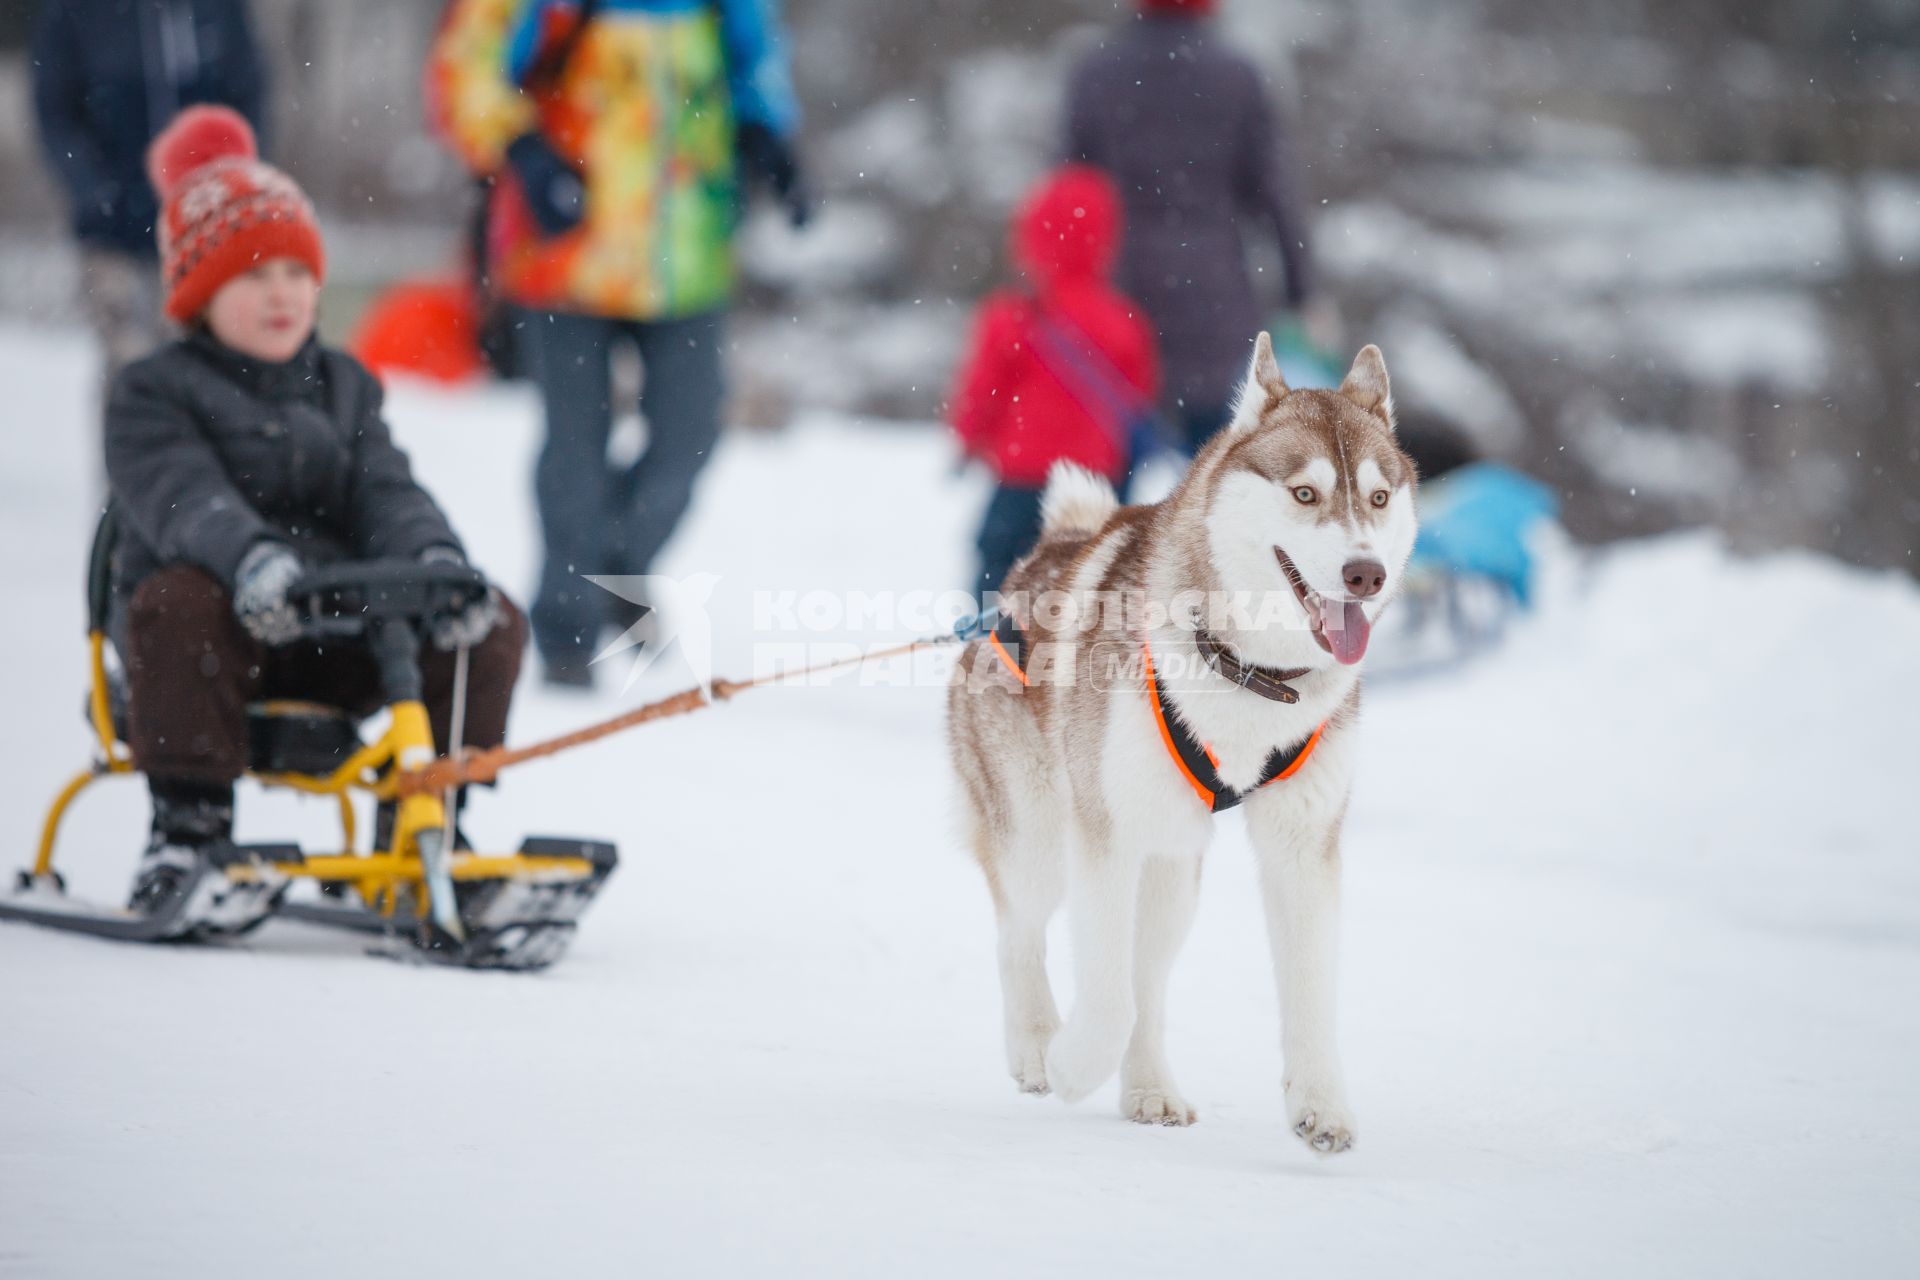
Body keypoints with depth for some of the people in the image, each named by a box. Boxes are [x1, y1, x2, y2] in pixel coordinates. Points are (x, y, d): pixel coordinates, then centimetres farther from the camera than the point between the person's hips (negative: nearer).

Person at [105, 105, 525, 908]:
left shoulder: (343, 387, 19)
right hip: (227, 622, -4)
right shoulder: (153, 394, 1)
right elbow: (183, 497, -19)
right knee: (177, 603, -39)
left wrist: (436, 559, -21)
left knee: (493, 624, -15)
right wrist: (252, 560, -41)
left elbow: (386, 491, 3)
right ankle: (188, 822, -27)